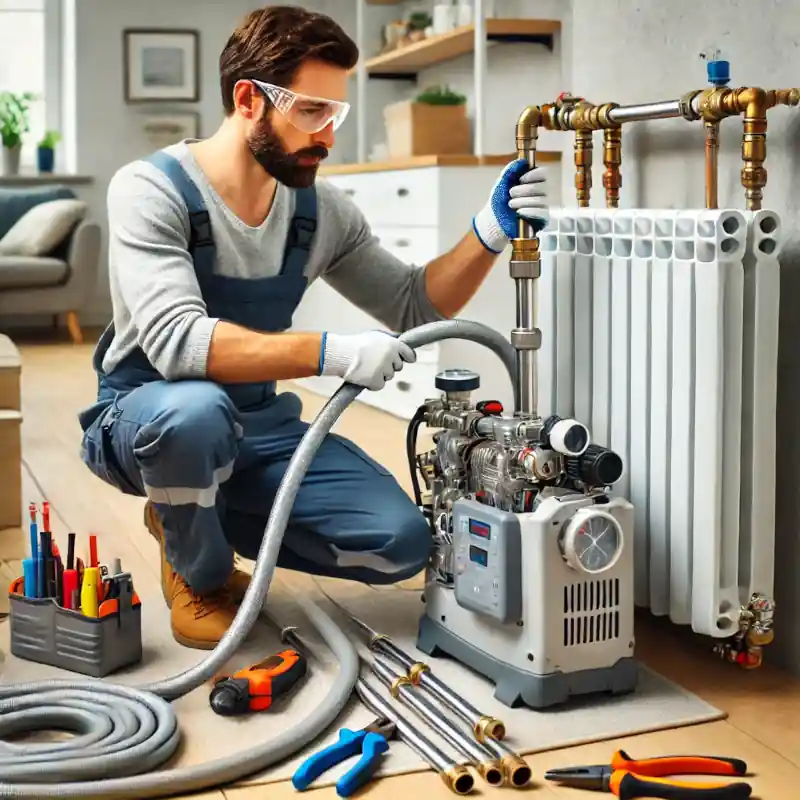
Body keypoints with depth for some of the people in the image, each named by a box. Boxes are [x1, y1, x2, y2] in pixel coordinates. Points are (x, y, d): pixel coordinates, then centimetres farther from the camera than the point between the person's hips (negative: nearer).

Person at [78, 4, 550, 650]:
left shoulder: (322, 210, -3)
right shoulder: (151, 190, -20)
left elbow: (414, 307, 4)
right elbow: (175, 340, -34)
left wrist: (489, 234, -13)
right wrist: (331, 353, -40)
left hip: (259, 426, 5)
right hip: (143, 420, -5)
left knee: (402, 541, -10)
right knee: (196, 409, -41)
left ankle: (190, 518, 11)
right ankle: (202, 575, -7)